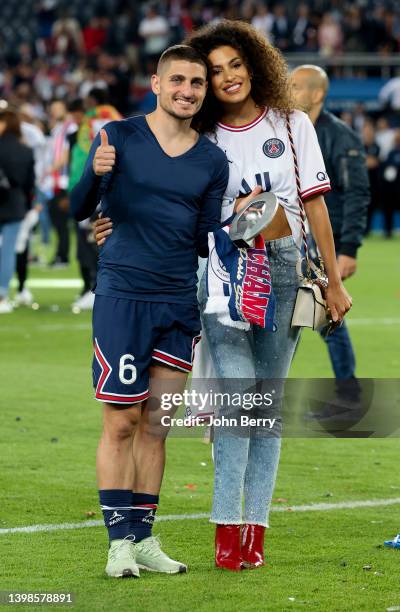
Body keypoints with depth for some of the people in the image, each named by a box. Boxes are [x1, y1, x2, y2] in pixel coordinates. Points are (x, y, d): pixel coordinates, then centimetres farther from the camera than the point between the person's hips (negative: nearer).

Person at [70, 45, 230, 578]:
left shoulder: (213, 162, 9)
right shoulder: (118, 138, -1)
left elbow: (206, 245, 12)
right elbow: (78, 211, -7)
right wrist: (95, 174, -27)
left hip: (179, 304, 4)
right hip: (122, 298, -4)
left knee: (155, 424, 7)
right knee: (122, 422, -4)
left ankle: (144, 538, 14)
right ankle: (120, 542, 0)